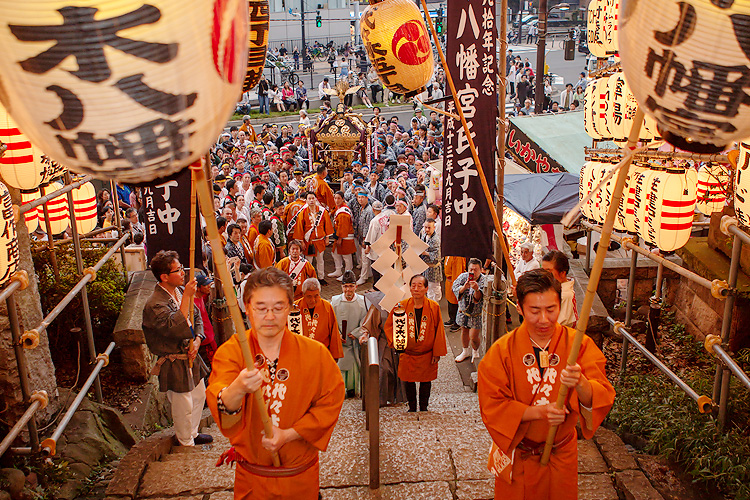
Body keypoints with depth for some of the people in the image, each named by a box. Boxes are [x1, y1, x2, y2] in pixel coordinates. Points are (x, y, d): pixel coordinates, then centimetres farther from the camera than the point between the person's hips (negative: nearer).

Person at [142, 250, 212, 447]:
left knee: (199, 396, 22)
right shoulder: (154, 305, -24)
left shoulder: (181, 290, 0)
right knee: (184, 405, 7)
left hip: (191, 356, 8)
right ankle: (186, 442, 31)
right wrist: (186, 297, -34)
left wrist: (197, 340, -7)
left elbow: (197, 318, 10)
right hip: (174, 363, -8)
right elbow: (178, 328, -36)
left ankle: (192, 432, 45)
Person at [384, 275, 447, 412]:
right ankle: (412, 408, 30)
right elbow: (389, 325, 1)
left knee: (426, 381, 12)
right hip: (407, 353, 1)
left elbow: (439, 331, -3)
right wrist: (395, 341, -14)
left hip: (427, 354, -1)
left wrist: (437, 352, -3)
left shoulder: (434, 307, -9)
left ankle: (424, 408, 30)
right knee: (408, 381, 11)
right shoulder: (402, 306, -8)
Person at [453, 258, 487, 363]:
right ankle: (465, 351, 44)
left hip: (476, 313, -4)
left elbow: (479, 298, -28)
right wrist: (464, 287, -37)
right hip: (464, 310, 4)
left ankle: (475, 352, 26)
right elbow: (455, 288, -19)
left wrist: (476, 289, -48)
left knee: (473, 337, -6)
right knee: (464, 331, 19)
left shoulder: (484, 280, -19)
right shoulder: (463, 276, -9)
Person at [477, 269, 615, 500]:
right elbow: (491, 406, -14)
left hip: (561, 457, 1)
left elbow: (603, 398, -19)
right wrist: (539, 412, -27)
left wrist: (580, 383, -42)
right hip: (516, 458, -1)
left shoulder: (579, 344, -12)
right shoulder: (502, 351, -14)